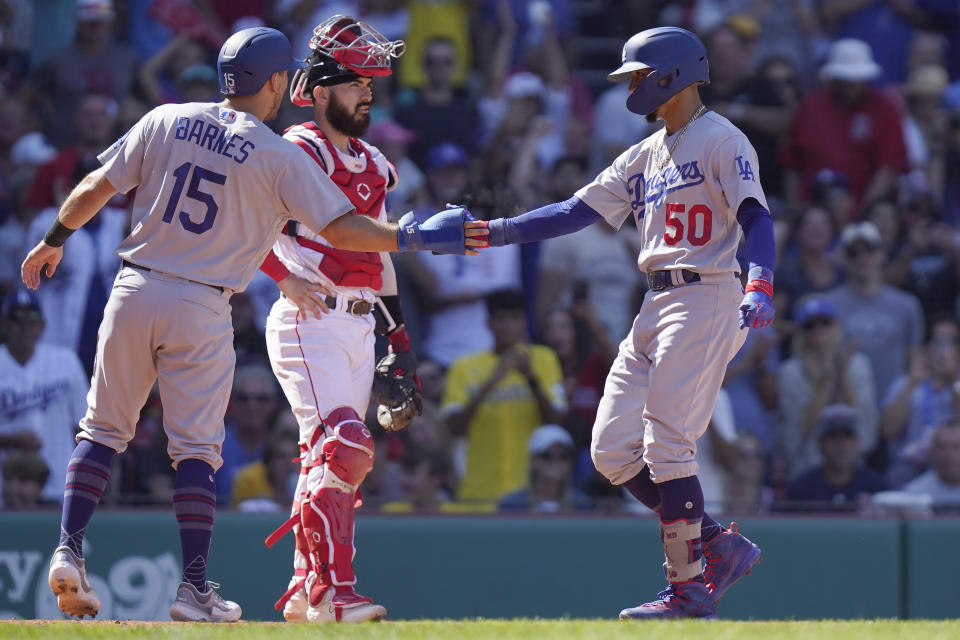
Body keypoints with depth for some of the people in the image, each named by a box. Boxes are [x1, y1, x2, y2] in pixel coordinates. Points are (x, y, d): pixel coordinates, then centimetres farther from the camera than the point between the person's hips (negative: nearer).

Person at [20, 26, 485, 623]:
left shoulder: (166, 121, 4)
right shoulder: (281, 157, -5)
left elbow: (95, 189, 7)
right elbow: (342, 228, -10)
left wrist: (54, 240, 20)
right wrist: (413, 237, -4)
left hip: (134, 293, 3)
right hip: (203, 311, -3)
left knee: (104, 429, 14)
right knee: (197, 448, 3)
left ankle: (69, 552, 1)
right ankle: (195, 586, -2)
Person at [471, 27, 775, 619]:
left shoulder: (721, 141, -5)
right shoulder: (644, 155, 20)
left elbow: (756, 216, -17)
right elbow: (577, 212, 16)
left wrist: (760, 286, -34)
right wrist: (493, 231, 6)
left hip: (706, 300, -9)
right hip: (657, 305, 9)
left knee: (667, 446, -13)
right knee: (613, 449, 4)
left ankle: (688, 588, -8)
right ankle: (721, 546, 8)